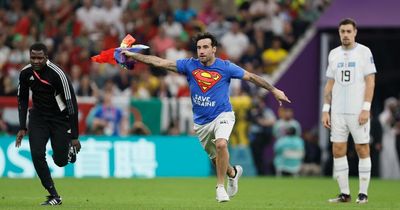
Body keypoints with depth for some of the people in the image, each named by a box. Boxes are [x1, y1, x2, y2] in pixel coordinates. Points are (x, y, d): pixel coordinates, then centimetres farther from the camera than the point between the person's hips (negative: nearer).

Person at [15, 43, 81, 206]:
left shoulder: (57, 74, -23)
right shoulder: (25, 73, -8)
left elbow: (71, 103, -20)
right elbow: (22, 100, 8)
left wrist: (75, 136, -19)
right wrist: (22, 127, 0)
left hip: (60, 118, -4)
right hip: (38, 117, 4)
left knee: (60, 160, -4)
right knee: (37, 154, -14)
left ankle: (70, 148, 33)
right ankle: (54, 196, -6)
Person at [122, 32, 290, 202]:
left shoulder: (225, 67, -8)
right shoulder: (190, 65, -3)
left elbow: (251, 77, 0)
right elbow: (159, 62, -4)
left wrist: (274, 90, 0)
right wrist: (133, 56, -9)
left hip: (222, 115, -3)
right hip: (201, 121, 3)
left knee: (221, 144, -31)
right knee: (216, 159, 12)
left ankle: (220, 186, -16)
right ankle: (233, 172, 46)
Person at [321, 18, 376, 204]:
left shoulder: (364, 52, -3)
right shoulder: (334, 54, 11)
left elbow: (370, 82, -6)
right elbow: (330, 84, 15)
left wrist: (366, 108, -14)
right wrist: (325, 110, 8)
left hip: (358, 111, -5)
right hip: (338, 112, 5)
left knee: (362, 150, -2)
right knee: (338, 151, 1)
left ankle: (363, 193, 4)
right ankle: (344, 194, 8)